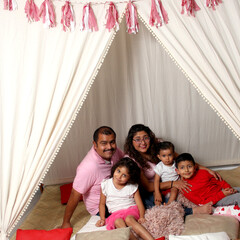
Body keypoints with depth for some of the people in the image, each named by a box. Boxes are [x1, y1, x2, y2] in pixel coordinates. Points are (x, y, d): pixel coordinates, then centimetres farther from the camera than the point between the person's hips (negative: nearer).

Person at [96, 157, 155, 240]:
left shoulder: (133, 187, 3)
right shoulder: (105, 185, 6)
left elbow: (140, 204, 0)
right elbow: (102, 204, 13)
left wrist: (141, 217, -18)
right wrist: (102, 219, 2)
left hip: (131, 209, -1)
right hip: (116, 213, 1)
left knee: (129, 219, -36)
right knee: (118, 222, -34)